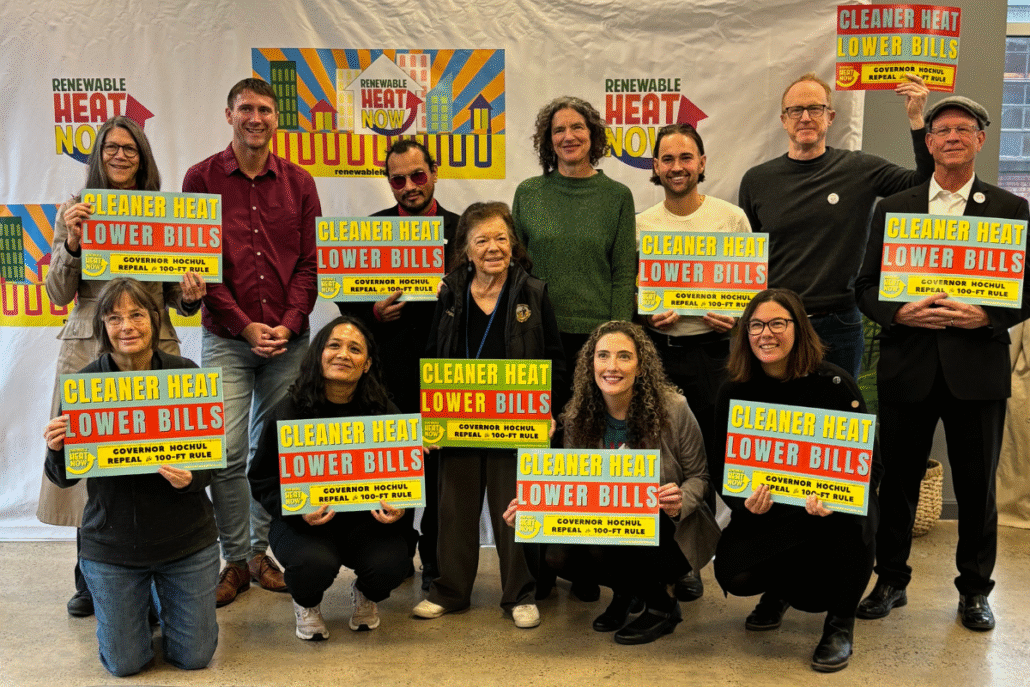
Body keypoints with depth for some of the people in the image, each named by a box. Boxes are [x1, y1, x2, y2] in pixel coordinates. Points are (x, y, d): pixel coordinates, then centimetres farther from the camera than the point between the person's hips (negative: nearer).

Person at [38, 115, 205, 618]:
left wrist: (190, 297, -11)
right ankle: (91, 581, 21)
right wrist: (72, 243, -12)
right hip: (87, 348, 0)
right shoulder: (74, 212, 7)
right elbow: (58, 297, 3)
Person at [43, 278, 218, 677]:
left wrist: (191, 478, -27)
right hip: (111, 545, 0)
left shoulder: (186, 374, -8)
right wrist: (56, 449, -25)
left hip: (185, 539, 0)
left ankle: (163, 596, 39)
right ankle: (142, 597, 38)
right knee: (124, 663, 7)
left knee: (194, 657, 9)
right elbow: (64, 478, -4)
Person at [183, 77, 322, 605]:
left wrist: (289, 324, -7)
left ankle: (261, 550, 21)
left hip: (287, 339, 2)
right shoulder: (202, 178, 2)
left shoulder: (298, 182, 8)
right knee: (227, 452, -5)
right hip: (226, 339, -2)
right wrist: (245, 326, -9)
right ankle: (235, 559, 10)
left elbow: (310, 262, 6)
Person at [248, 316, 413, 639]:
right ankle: (306, 604, 10)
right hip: (302, 519, -1)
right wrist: (298, 510, -23)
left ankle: (366, 596, 16)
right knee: (315, 563, -32)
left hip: (367, 518, 2)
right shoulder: (288, 412, -8)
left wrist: (398, 507, -17)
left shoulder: (385, 413, -3)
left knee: (392, 564, -26)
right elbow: (262, 479, -3)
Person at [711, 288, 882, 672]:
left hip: (832, 507, -1)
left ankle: (841, 623, -6)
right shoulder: (734, 393, -4)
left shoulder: (833, 384, -12)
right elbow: (723, 469, -2)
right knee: (734, 574, -23)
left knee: (846, 521, -36)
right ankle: (779, 590, 19)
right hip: (768, 511, 2)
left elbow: (869, 462, -12)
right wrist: (746, 501, -25)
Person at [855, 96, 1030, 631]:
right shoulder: (892, 209, 8)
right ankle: (891, 581, 25)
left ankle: (974, 591, 25)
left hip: (977, 367, -1)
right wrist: (900, 313, -14)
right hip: (908, 365, 1)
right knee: (898, 479, 9)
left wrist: (986, 316, -16)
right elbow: (866, 287, 5)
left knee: (977, 485, 8)